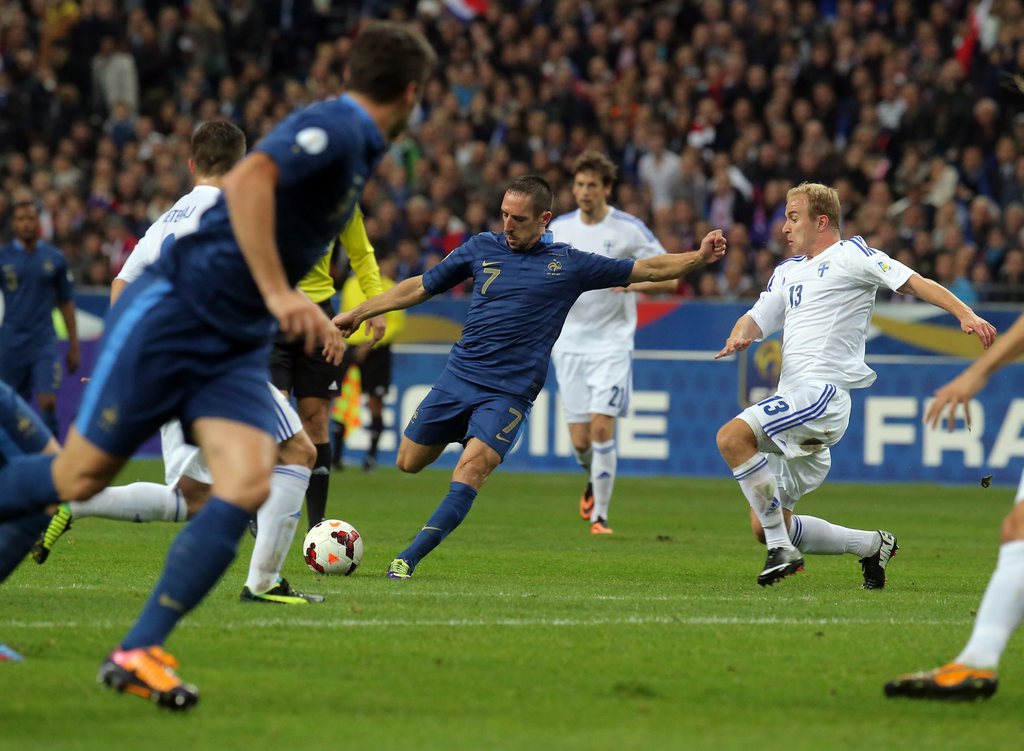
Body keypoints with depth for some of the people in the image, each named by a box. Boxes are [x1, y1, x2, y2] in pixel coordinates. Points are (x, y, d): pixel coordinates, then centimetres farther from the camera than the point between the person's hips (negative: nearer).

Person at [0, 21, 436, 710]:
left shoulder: (359, 150, 15)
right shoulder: (333, 128, -14)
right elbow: (246, 180, -31)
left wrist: (308, 317, 29)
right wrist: (278, 294, -33)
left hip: (238, 344, 8)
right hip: (173, 313, -8)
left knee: (248, 485, -13)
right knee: (81, 476, -2)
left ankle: (138, 652, -12)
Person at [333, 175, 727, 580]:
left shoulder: (569, 264, 2)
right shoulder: (482, 247, 7)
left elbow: (646, 269, 6)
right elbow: (420, 287, 16)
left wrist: (699, 257, -7)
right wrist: (357, 313, 16)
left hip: (510, 392, -3)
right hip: (458, 375, 3)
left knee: (471, 469, -23)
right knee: (409, 462, 7)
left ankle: (409, 559, -23)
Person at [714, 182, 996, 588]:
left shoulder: (850, 255, 1)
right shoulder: (788, 270, 25)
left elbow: (914, 282, -6)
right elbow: (757, 318, 19)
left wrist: (966, 314, -20)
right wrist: (738, 337, -5)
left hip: (823, 390, -9)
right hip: (795, 395, 9)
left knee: (732, 437, -30)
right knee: (763, 527, 6)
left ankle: (783, 548, -24)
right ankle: (873, 545, 19)